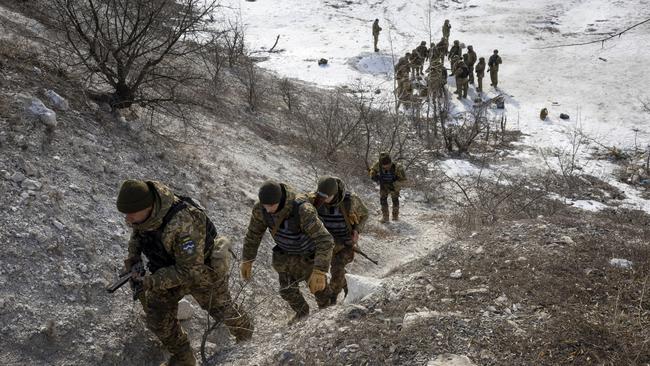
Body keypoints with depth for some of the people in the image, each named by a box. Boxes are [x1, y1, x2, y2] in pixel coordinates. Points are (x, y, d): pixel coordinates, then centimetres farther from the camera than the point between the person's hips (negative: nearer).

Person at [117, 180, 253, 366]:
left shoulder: (182, 225, -46)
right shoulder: (142, 201, -23)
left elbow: (190, 270, -36)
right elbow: (138, 229, 1)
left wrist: (150, 282, -38)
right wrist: (133, 254, -14)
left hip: (202, 271, -6)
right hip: (171, 267, 6)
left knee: (220, 307, 22)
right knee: (158, 318, 12)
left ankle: (242, 326, 57)